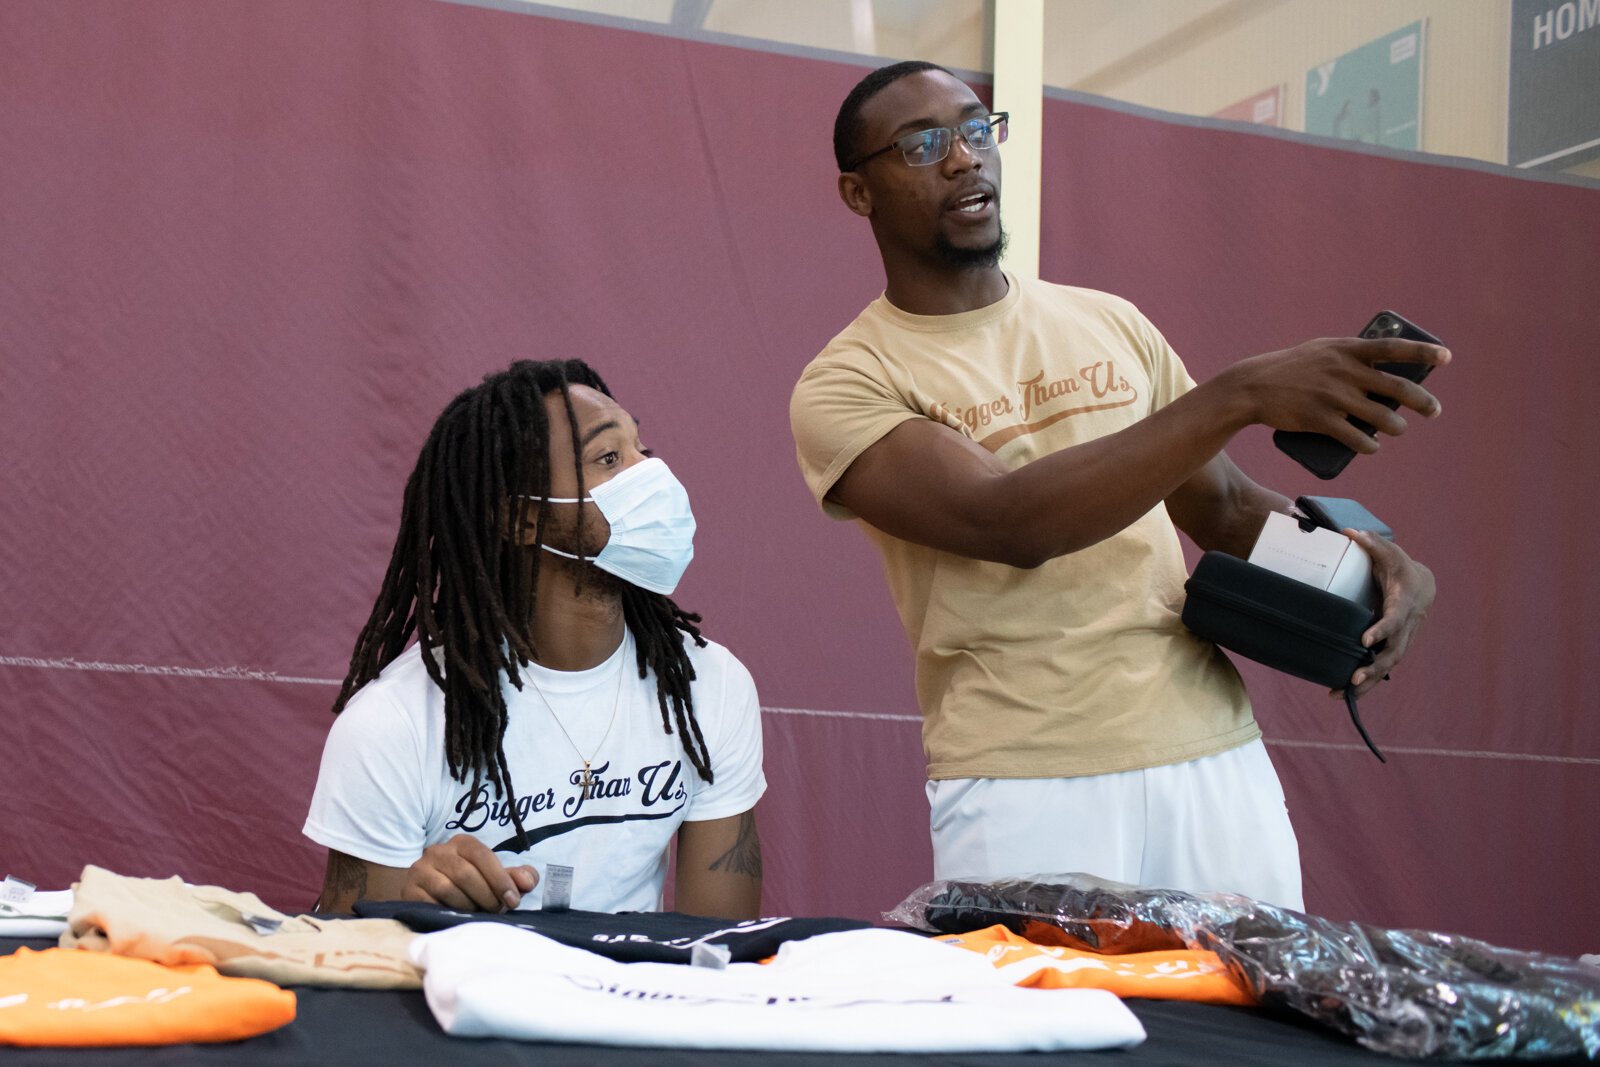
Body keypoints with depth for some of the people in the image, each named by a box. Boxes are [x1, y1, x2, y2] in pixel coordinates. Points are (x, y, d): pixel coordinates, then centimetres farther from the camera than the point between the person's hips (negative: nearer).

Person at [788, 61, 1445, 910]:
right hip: (1024, 783, -4)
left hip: (1214, 750, 5)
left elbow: (1224, 504, 19)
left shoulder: (1112, 323, 14)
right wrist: (1239, 394, -25)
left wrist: (1365, 560, -1)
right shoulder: (846, 386, -4)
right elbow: (1008, 521, -20)